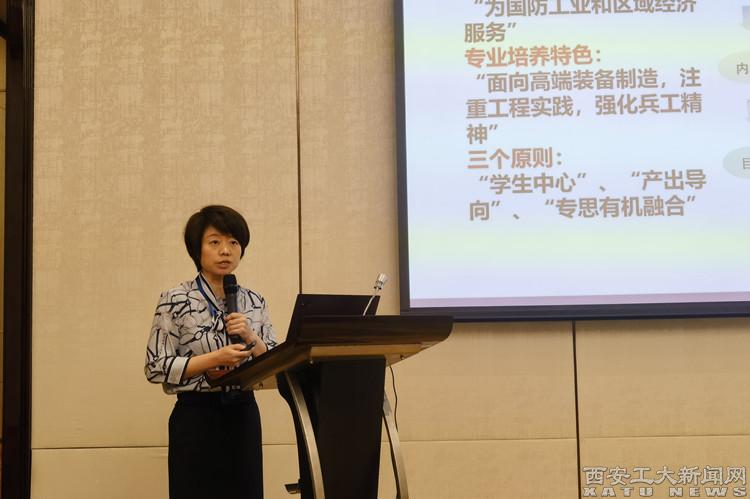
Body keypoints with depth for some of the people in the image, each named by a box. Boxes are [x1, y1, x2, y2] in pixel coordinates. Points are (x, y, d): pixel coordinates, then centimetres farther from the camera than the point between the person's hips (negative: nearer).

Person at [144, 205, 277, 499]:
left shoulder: (254, 302, 7)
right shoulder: (175, 301, -7)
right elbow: (156, 368, -11)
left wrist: (251, 337, -12)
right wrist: (214, 359, -20)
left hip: (243, 415, 4)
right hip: (196, 418, -4)